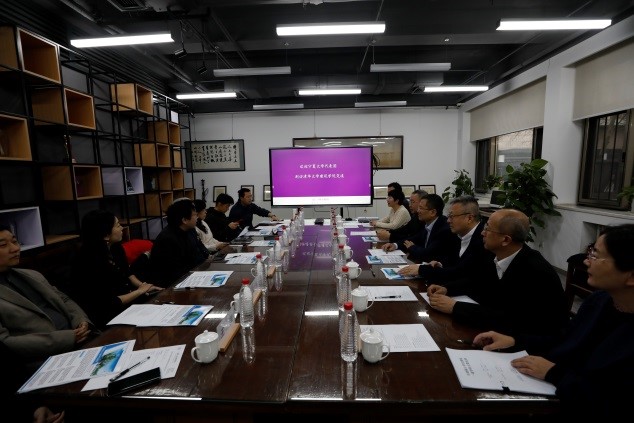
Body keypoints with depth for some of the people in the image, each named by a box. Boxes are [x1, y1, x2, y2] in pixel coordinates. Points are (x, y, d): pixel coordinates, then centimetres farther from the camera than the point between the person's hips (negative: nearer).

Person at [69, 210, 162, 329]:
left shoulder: (115, 248, -3)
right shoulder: (90, 263, -26)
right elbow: (109, 303, -23)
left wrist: (143, 286, -2)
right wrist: (140, 291, -13)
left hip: (125, 299, 7)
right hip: (106, 318, -7)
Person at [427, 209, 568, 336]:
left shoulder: (535, 272, -28)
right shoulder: (499, 257, -7)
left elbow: (508, 320, -33)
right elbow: (476, 281, 9)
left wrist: (454, 307, -30)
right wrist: (446, 288, -8)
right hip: (506, 331, 6)